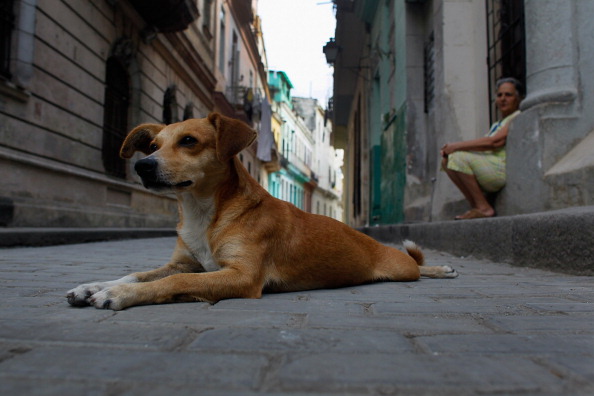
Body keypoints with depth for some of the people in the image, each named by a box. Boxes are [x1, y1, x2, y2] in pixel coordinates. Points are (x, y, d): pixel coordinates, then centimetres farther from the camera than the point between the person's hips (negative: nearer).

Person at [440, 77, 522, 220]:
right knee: (447, 160, -2)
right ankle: (474, 205, -6)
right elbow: (481, 145, 14)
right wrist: (450, 149, -5)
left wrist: (457, 146, -14)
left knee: (459, 157, -25)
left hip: (504, 171, -9)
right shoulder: (496, 125, 27)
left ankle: (484, 208, -18)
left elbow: (494, 142, -16)